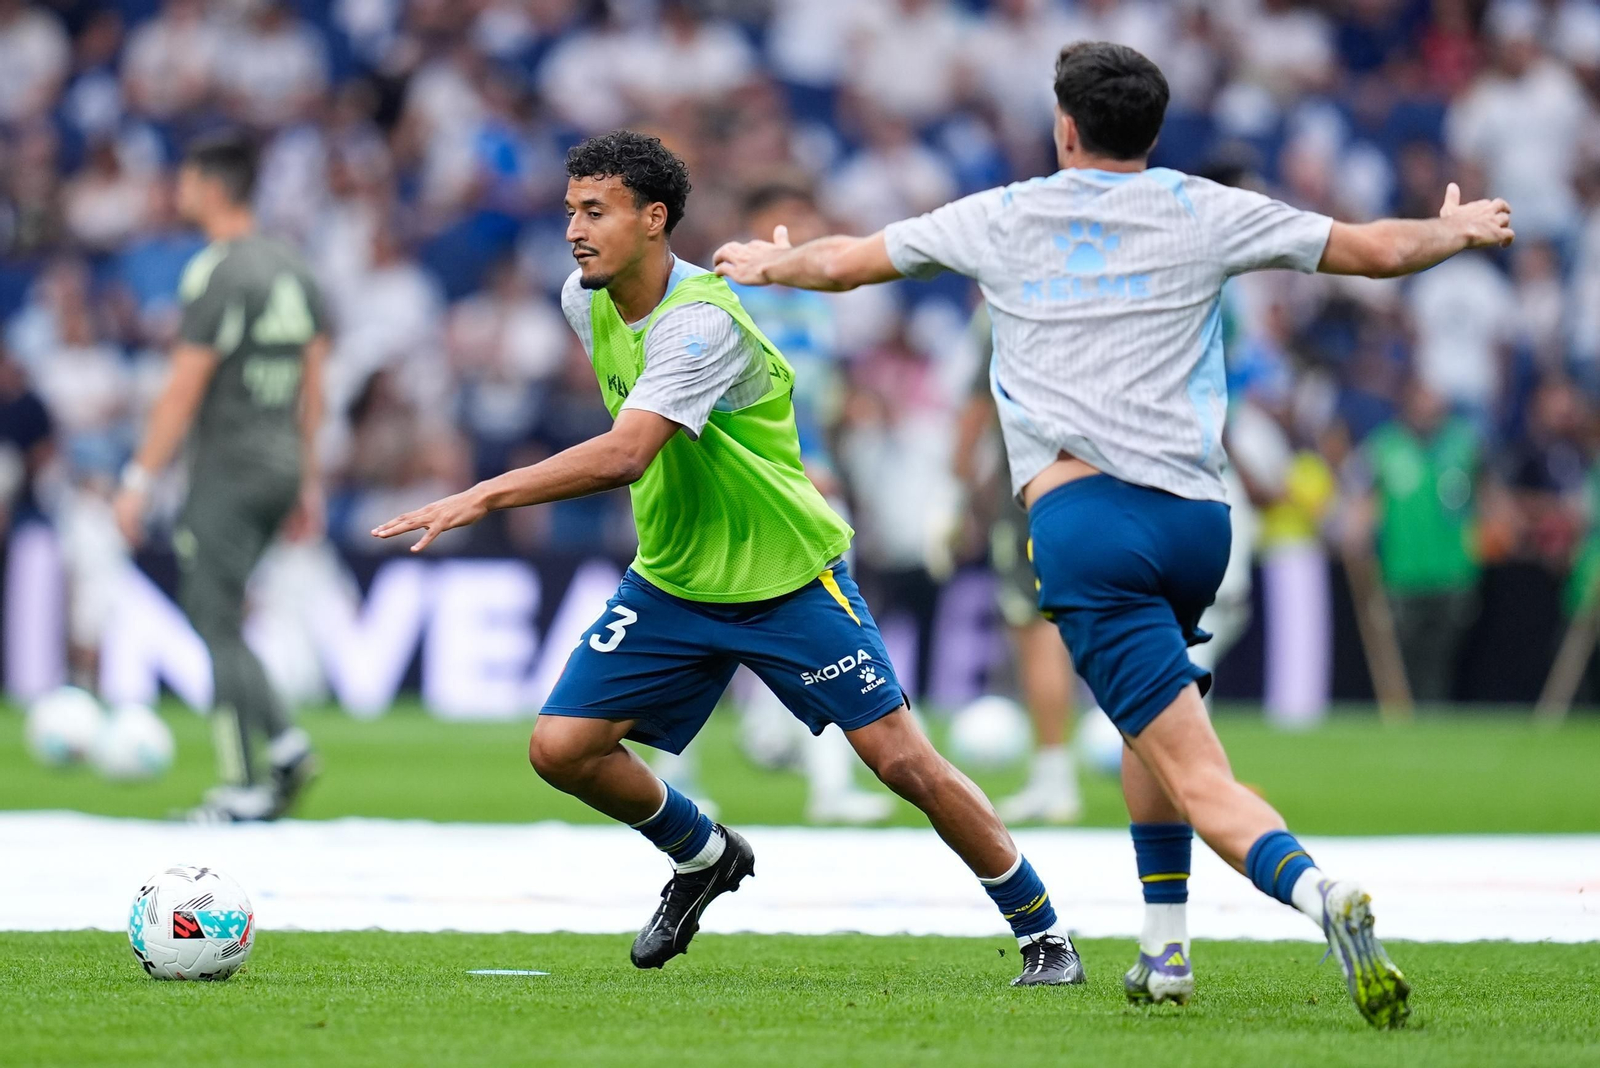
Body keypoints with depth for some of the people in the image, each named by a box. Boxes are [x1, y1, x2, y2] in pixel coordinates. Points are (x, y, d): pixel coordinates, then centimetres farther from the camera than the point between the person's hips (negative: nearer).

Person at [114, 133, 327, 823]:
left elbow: (184, 388, -17)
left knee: (217, 626, -3)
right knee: (217, 615, 17)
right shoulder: (293, 270, 11)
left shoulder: (216, 274, -14)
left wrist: (139, 481, -13)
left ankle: (244, 789, -3)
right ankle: (284, 745, 5)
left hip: (226, 473, -8)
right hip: (280, 467, 8)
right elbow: (313, 383, 16)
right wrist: (308, 483, 22)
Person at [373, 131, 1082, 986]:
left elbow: (624, 453, -40)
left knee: (903, 761, -9)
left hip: (788, 579, -7)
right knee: (561, 747, -6)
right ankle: (703, 858, 22)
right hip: (672, 583, 7)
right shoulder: (584, 301, -2)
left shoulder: (701, 323, -28)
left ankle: (1040, 933, 8)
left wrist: (483, 497, -43)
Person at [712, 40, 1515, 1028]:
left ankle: (1321, 893, -37)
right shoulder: (1203, 213, 11)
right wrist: (1458, 231, 36)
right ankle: (1165, 953, 28)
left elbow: (847, 261, 23)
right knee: (1150, 717, 30)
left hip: (1084, 519, -3)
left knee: (1199, 778, -11)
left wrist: (772, 264, 45)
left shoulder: (1003, 219, 12)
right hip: (1198, 513, 3)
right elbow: (1377, 249, 15)